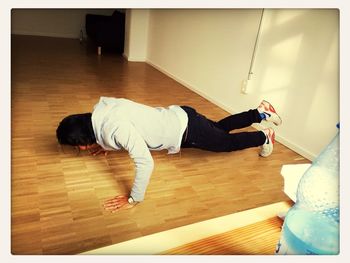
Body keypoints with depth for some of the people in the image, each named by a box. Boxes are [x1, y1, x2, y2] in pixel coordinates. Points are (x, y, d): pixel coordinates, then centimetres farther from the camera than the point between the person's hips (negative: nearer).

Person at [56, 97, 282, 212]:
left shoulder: (115, 128, -33)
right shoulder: (101, 107, -6)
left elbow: (145, 163, -39)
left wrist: (134, 199, -27)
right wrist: (107, 145, 9)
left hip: (186, 130, -8)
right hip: (178, 116, 8)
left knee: (227, 142, 16)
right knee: (220, 128, 28)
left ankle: (264, 137, 38)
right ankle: (260, 113, 41)